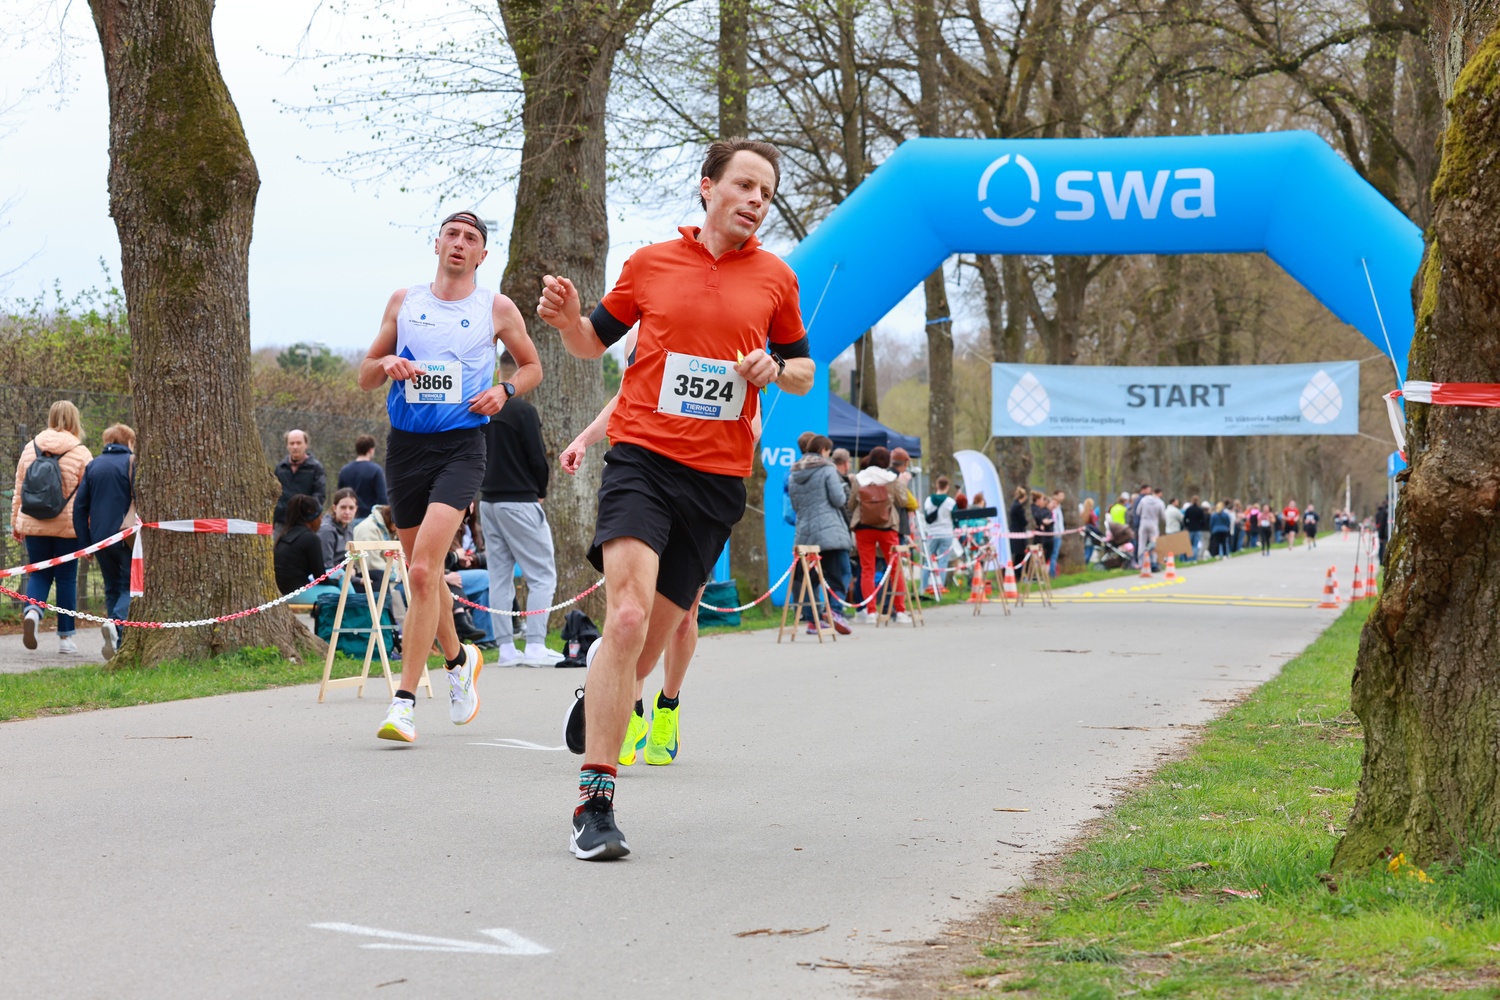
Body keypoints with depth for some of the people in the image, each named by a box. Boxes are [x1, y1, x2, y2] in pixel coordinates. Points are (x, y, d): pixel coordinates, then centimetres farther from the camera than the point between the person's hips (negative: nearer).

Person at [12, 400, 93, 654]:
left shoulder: (30, 448, 6)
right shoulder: (81, 453, -4)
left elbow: (18, 490, 11)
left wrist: (15, 522, 19)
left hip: (33, 525, 2)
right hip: (68, 525, -2)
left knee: (38, 574, 12)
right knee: (66, 578, 7)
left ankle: (32, 611, -17)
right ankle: (66, 637, 11)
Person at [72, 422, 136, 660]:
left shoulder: (93, 466, 12)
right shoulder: (133, 463, -2)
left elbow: (80, 506, 9)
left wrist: (84, 543, 10)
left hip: (100, 539, 4)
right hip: (127, 539, -4)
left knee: (112, 589, 14)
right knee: (130, 586, 0)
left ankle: (117, 644, 9)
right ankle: (117, 623, -28)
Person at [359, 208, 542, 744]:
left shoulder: (497, 309, 5)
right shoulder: (404, 302, 11)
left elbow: (532, 366, 18)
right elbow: (365, 375, 15)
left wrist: (504, 390, -2)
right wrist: (387, 365, -8)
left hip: (460, 447, -4)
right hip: (406, 444, 4)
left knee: (423, 570, -19)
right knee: (422, 573, 13)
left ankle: (405, 700, -18)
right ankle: (458, 658, 41)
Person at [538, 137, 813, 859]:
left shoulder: (775, 279, 10)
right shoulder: (650, 263, 7)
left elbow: (802, 369, 19)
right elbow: (595, 342, 17)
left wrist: (775, 370, -4)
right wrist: (566, 320, -5)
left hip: (717, 479, 2)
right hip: (641, 457, -2)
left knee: (652, 639, 5)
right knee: (628, 616, -20)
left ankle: (600, 690, 42)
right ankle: (595, 800, -18)